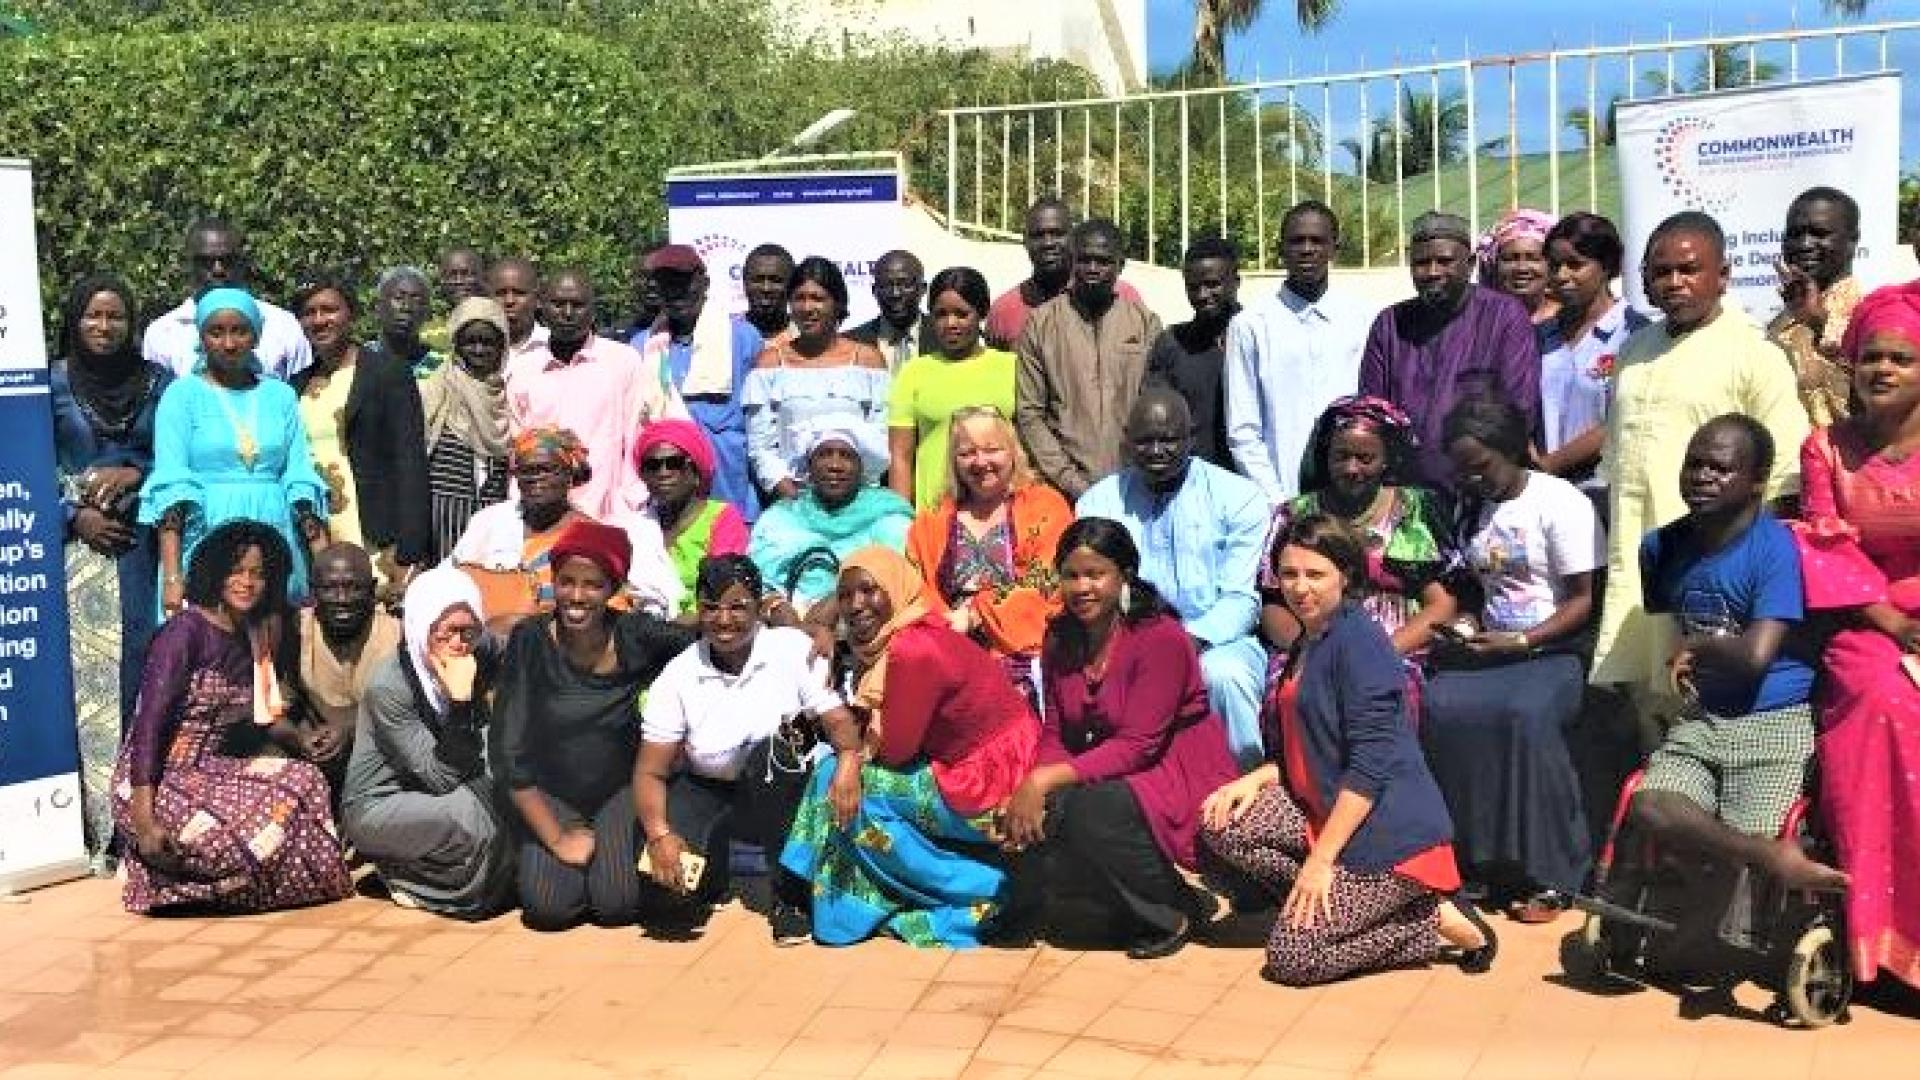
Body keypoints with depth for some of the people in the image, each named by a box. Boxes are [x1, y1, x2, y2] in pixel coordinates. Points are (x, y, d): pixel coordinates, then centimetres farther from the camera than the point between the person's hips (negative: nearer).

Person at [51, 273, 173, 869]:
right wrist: (76, 517, -7)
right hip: (78, 543, -1)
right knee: (89, 672, -4)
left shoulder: (159, 381, 8)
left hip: (142, 545, 1)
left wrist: (136, 473, -8)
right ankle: (100, 825, 1)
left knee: (144, 665, -3)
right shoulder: (53, 384, 5)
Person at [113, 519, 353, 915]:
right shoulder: (186, 630, -12)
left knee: (305, 780, -7)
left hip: (210, 772, 8)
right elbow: (149, 722, -19)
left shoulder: (249, 638, 12)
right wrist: (144, 821, -25)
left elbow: (250, 726, 15)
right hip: (160, 783, -8)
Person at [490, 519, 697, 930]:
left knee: (617, 905, -17)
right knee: (548, 907, -18)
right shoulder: (530, 641, -19)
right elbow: (507, 751, -17)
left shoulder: (636, 635, -17)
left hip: (619, 790, 0)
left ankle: (615, 853, 18)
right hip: (549, 793, 0)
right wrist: (556, 837, -15)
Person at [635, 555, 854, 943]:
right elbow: (651, 772, -9)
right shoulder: (677, 677, -8)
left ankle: (790, 896, -20)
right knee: (666, 870, -28)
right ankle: (714, 867, 12)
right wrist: (659, 835, -29)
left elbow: (840, 721, -17)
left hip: (783, 798, -1)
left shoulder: (794, 650, -12)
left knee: (775, 748, -34)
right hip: (707, 792, 1)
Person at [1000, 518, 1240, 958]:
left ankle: (1171, 915, -6)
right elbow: (1055, 733, 3)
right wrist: (1030, 789, -19)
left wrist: (1047, 779, -31)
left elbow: (1137, 745, -24)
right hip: (1108, 778, 7)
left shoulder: (1161, 638, -19)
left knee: (1086, 813, -33)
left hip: (1180, 778, -7)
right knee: (1029, 828, -19)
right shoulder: (1061, 636, 3)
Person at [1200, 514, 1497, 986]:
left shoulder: (1358, 640, -15)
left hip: (1390, 832, -9)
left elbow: (1371, 766, -20)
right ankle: (1328, 904, -1)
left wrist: (1321, 859, -19)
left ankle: (1438, 919, 0)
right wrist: (1256, 779, -1)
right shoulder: (1310, 645, 16)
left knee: (1290, 956, -12)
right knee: (1222, 823, -8)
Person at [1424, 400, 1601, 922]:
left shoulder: (1560, 502, -5)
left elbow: (1586, 599, -9)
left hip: (1554, 648, -5)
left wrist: (1520, 642, -17)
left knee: (1525, 713, -36)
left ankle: (1547, 873, -22)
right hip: (1491, 646, 6)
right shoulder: (1473, 508, 17)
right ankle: (1475, 859, -18)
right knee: (1440, 707, -26)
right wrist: (1465, 628, 3)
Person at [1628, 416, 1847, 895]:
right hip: (1700, 720, 5)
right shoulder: (1663, 545, 7)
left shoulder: (1778, 548, -12)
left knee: (1744, 854, -21)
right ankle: (1778, 858, -24)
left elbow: (1755, 656, -20)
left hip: (1774, 724, -5)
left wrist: (1693, 646, -3)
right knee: (1649, 808, -24)